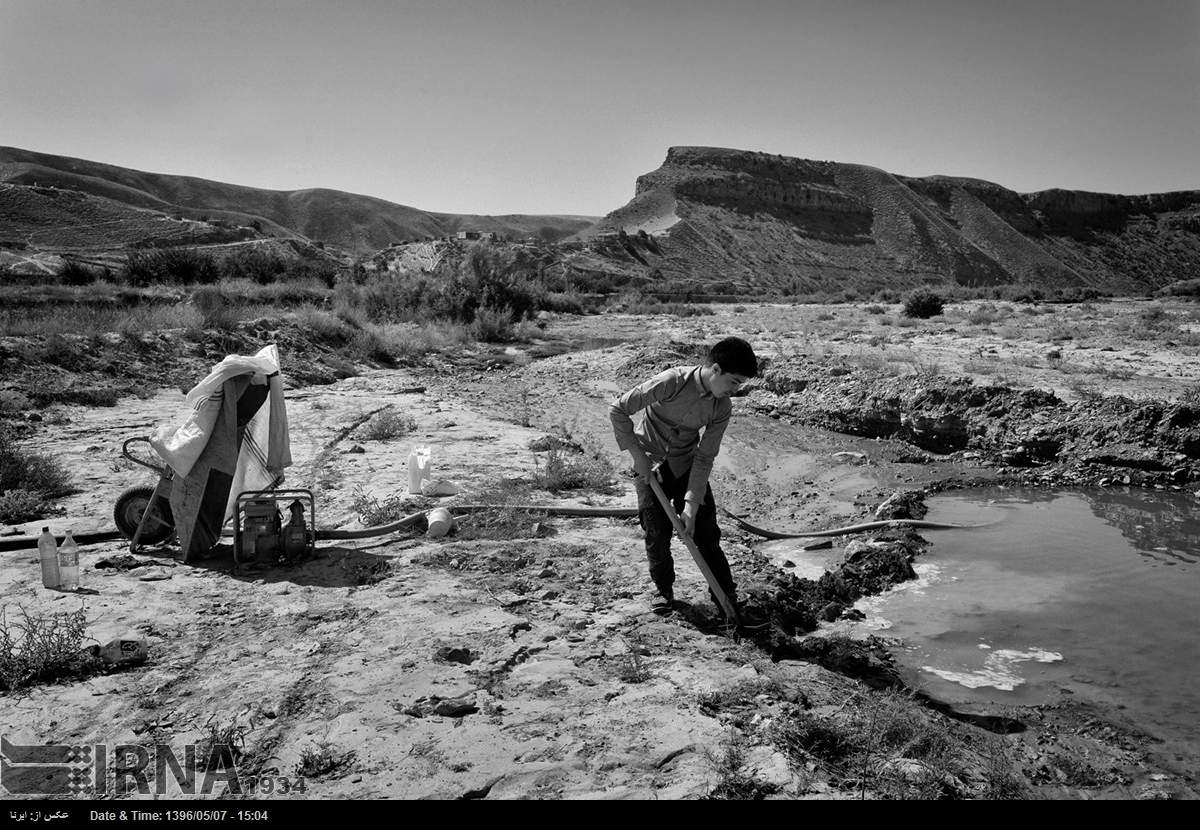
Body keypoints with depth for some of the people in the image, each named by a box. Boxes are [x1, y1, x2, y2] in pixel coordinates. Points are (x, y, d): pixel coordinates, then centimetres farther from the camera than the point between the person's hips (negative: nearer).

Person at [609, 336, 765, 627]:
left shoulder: (722, 408, -13)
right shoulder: (672, 382, -28)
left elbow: (705, 458, -11)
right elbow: (618, 410, -22)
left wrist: (692, 503, -18)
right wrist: (638, 454, -19)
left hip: (688, 467, 3)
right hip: (651, 465, -3)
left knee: (706, 532, -1)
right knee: (656, 533, -1)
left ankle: (727, 600, 10)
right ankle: (664, 590, 23)